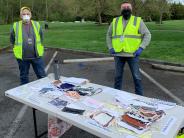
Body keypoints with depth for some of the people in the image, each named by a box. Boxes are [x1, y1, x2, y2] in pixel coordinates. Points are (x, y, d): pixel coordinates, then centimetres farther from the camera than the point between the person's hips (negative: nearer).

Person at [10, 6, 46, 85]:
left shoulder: (37, 25, 3)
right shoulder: (16, 26, -1)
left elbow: (41, 38, 15)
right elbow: (12, 40, 10)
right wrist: (19, 48, 10)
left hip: (37, 55, 0)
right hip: (22, 56, 0)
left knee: (42, 75, 6)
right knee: (24, 76, 13)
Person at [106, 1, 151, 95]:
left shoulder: (138, 21, 2)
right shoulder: (115, 21, 9)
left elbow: (147, 35, 1)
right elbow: (109, 35, 18)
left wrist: (141, 48, -11)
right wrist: (110, 48, 5)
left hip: (132, 54, -2)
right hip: (118, 54, 3)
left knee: (136, 76, 5)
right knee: (118, 76, 13)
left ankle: (139, 95, 21)